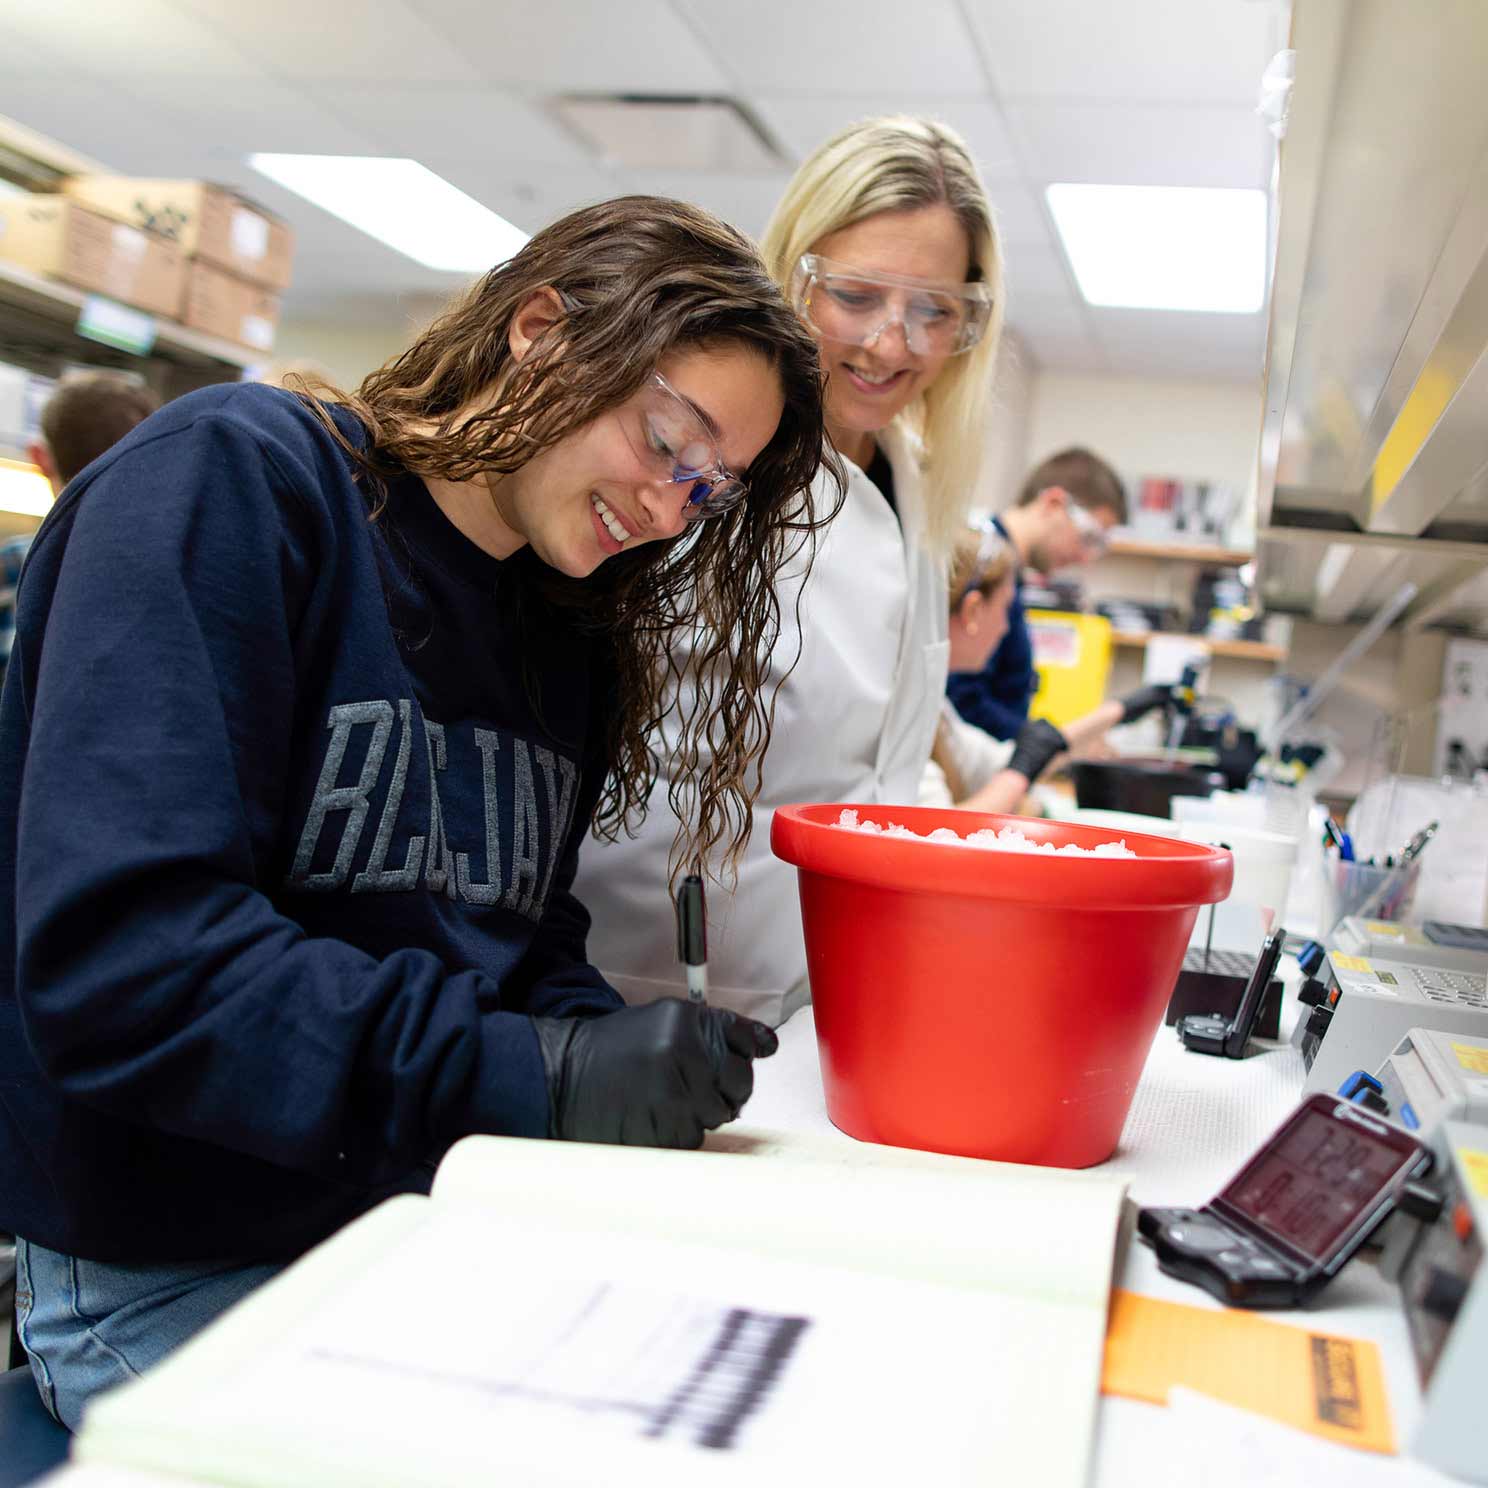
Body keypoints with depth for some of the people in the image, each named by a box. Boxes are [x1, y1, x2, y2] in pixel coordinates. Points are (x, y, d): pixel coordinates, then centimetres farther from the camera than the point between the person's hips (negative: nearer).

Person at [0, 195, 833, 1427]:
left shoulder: (573, 641, 12)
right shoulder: (234, 481, -12)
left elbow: (529, 943, 11)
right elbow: (115, 956, -22)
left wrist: (608, 1059, -11)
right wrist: (520, 1072, -26)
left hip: (453, 1213, 7)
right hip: (178, 1270, -6)